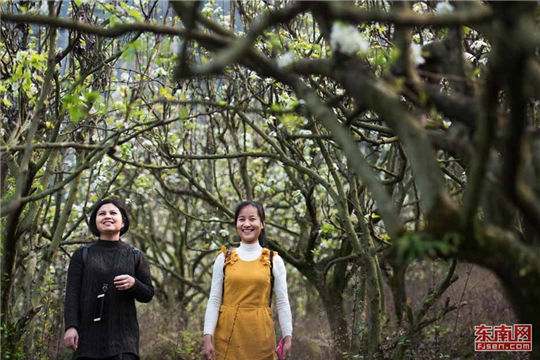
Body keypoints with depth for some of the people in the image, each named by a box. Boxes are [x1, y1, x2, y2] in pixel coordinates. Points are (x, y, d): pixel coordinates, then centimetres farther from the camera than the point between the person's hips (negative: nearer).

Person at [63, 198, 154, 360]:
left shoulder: (135, 256, 11)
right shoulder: (82, 254, 9)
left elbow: (148, 294, 11)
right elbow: (72, 293, 2)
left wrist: (133, 283, -11)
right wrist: (71, 327, -11)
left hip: (122, 333, 0)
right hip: (89, 333, 0)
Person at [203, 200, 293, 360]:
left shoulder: (274, 260, 3)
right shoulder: (223, 259, 4)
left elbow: (282, 302, 3)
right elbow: (214, 300, 2)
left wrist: (287, 337, -2)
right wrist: (208, 337, -5)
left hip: (261, 335, 0)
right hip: (228, 334, 0)